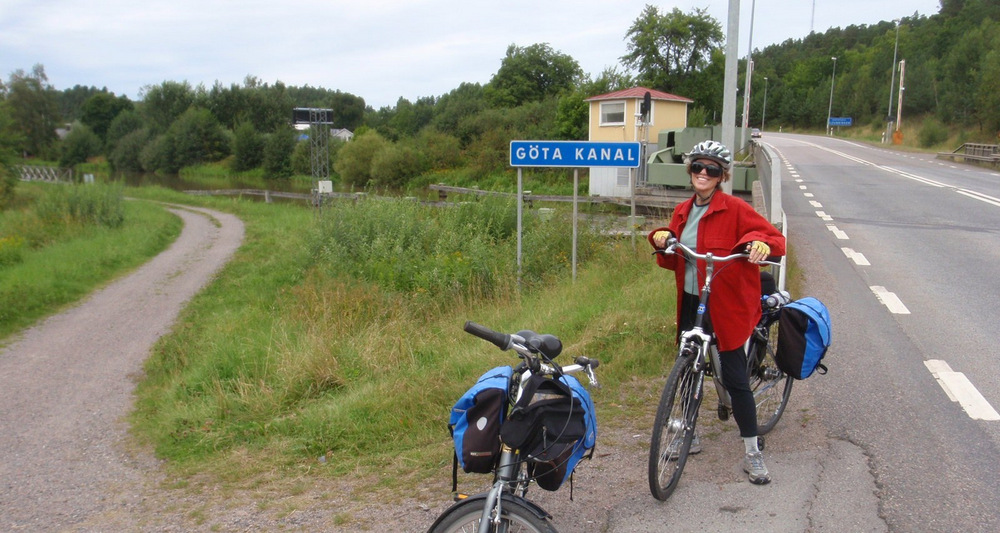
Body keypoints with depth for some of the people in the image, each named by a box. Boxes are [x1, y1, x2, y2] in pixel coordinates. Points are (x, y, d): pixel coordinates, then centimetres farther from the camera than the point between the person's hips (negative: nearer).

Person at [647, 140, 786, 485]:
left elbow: (775, 237, -11)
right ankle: (689, 435, 33)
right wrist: (660, 238, -4)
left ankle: (752, 452, 11)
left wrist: (762, 244, -33)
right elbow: (672, 260, 16)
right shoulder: (683, 212, 10)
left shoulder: (734, 209, -9)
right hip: (690, 302, 6)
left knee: (735, 378, -2)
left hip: (726, 304, -6)